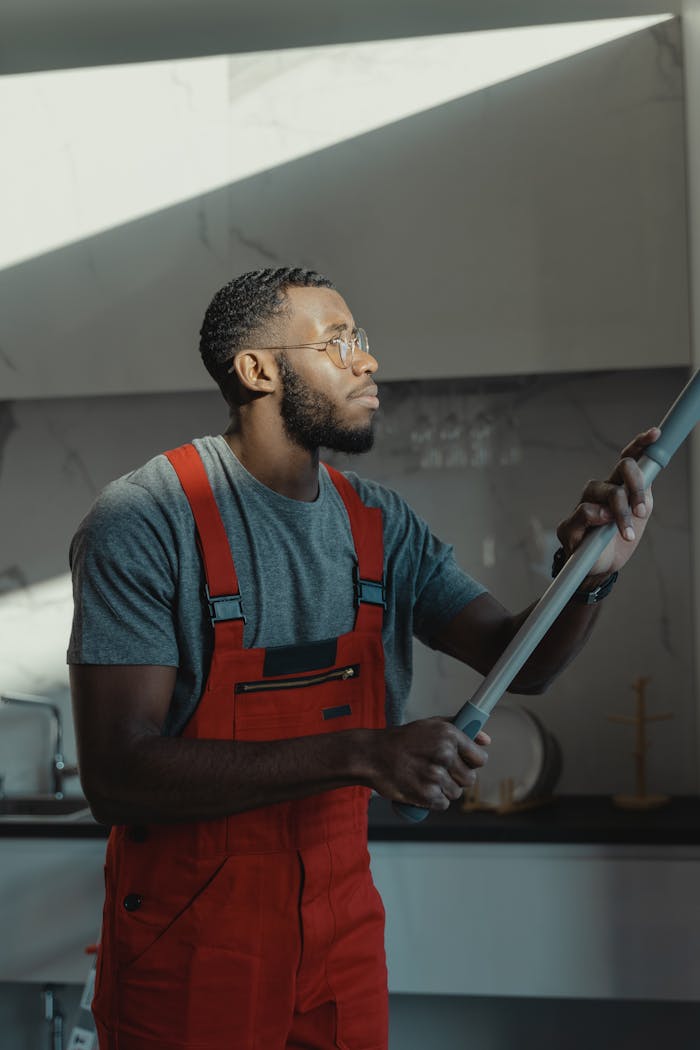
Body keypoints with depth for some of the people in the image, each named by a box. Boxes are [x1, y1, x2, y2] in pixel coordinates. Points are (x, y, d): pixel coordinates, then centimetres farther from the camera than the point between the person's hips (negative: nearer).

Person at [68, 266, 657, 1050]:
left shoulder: (380, 525, 2)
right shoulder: (146, 522, -17)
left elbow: (520, 659, 0)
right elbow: (115, 776, -24)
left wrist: (588, 572, -22)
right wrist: (360, 756, -33)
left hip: (344, 934, 5)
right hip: (190, 949, -5)